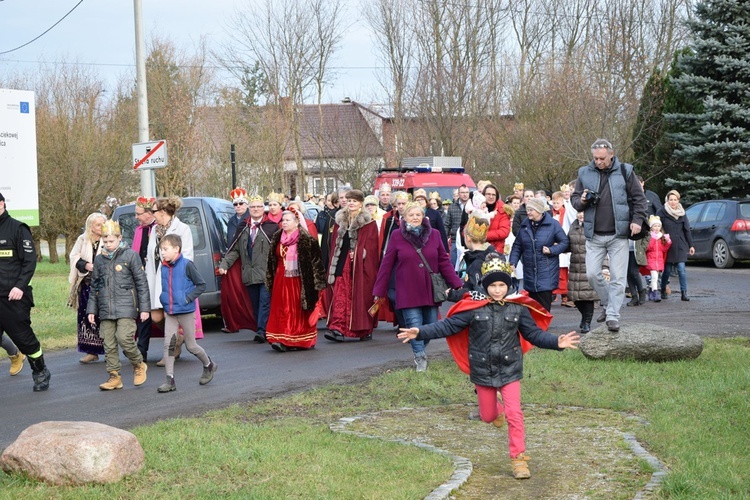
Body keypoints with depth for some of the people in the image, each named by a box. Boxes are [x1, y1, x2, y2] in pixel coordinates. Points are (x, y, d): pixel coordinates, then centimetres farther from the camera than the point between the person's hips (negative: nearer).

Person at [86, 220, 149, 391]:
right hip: (105, 309, 5)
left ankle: (139, 365, 8)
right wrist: (91, 309, 15)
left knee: (124, 338, -16)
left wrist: (144, 307, -4)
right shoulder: (99, 259, 13)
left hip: (126, 307, -5)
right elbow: (94, 286, 19)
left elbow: (141, 282, -1)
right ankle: (114, 377, 10)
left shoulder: (130, 255, -1)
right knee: (109, 344, 3)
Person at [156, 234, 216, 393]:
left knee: (191, 346, 6)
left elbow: (201, 285, -10)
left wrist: (188, 299, -17)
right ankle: (170, 380, -2)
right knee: (168, 344, -4)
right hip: (170, 313, 5)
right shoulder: (164, 267, 5)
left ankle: (209, 366, 33)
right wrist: (164, 302, 9)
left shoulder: (187, 265, -12)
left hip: (186, 312, -5)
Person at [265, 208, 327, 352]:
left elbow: (315, 260, -9)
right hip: (281, 281, 5)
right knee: (282, 310, -1)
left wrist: (316, 281, -12)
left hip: (298, 280, -5)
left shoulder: (306, 240, -7)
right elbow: (272, 261, 18)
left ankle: (301, 340, 7)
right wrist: (270, 280, 18)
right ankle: (282, 340, -1)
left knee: (299, 310, 0)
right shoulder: (277, 239, 11)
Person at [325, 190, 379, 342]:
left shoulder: (369, 223, -1)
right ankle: (338, 328, -8)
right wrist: (333, 265, 9)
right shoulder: (340, 221, 14)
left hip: (360, 266, -4)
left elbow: (371, 246, -5)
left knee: (361, 297, -1)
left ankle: (364, 330, 9)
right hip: (342, 264, 4)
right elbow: (336, 244, 15)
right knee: (341, 297, -5)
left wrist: (357, 254, -15)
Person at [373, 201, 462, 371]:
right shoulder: (397, 236, -2)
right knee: (414, 326, -10)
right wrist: (378, 291, 0)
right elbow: (386, 265, 0)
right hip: (408, 292, -2)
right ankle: (420, 358, 1)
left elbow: (444, 262, 6)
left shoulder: (434, 234, 4)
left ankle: (419, 352, 29)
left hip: (430, 291, 2)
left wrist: (457, 285, -1)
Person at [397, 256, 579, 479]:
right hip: (483, 372, 1)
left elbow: (534, 334, 1)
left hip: (510, 370, 0)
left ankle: (519, 458, 2)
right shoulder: (474, 308, -10)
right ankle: (496, 407, 52)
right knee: (488, 416, 14)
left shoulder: (518, 308, -5)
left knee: (514, 414, -8)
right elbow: (448, 326, -10)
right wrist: (420, 332, -19)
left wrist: (557, 342, -13)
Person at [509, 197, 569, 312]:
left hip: (546, 273, -4)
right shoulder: (524, 225, 8)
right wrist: (513, 263, -1)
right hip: (529, 273, 4)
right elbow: (517, 246, 11)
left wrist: (551, 250, -13)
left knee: (544, 307, -8)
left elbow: (564, 242, 1)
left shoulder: (552, 224, -4)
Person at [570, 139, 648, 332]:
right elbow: (574, 199, 12)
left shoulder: (624, 171, 0)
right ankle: (608, 304, 24)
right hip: (594, 236, 2)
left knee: (617, 278, -2)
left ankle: (613, 316, 3)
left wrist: (637, 220, -7)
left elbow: (639, 198, 4)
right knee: (592, 274, 1)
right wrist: (582, 201, -10)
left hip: (618, 235, -2)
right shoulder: (585, 173, 6)